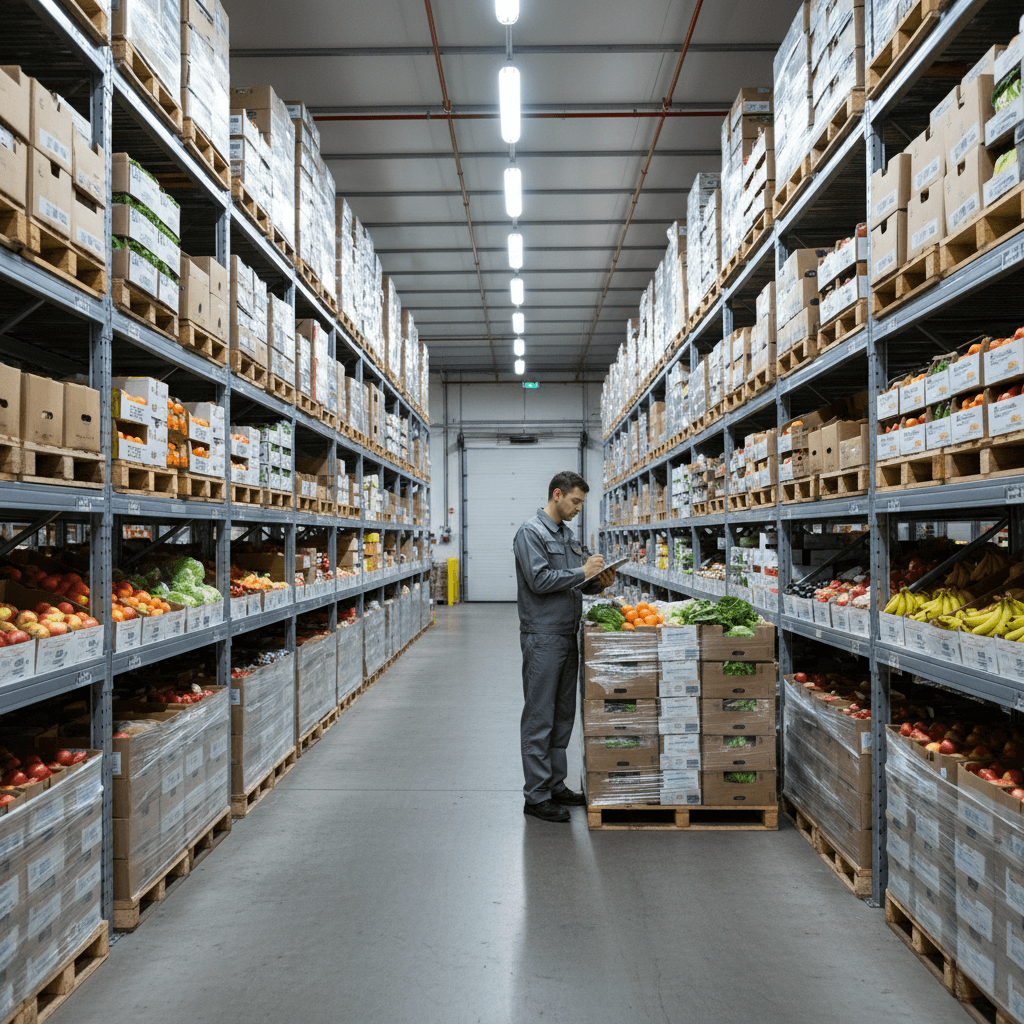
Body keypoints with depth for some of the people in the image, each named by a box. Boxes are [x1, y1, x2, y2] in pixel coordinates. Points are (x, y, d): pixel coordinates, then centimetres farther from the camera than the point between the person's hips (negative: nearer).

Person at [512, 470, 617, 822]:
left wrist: (597, 582, 2)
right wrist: (582, 572, -16)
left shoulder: (567, 535, 17)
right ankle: (536, 796, 6)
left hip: (567, 635, 9)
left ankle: (555, 785, 26)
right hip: (542, 638, -9)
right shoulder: (531, 532, -11)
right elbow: (539, 580, -21)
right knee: (539, 719, -2)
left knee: (563, 716, 15)